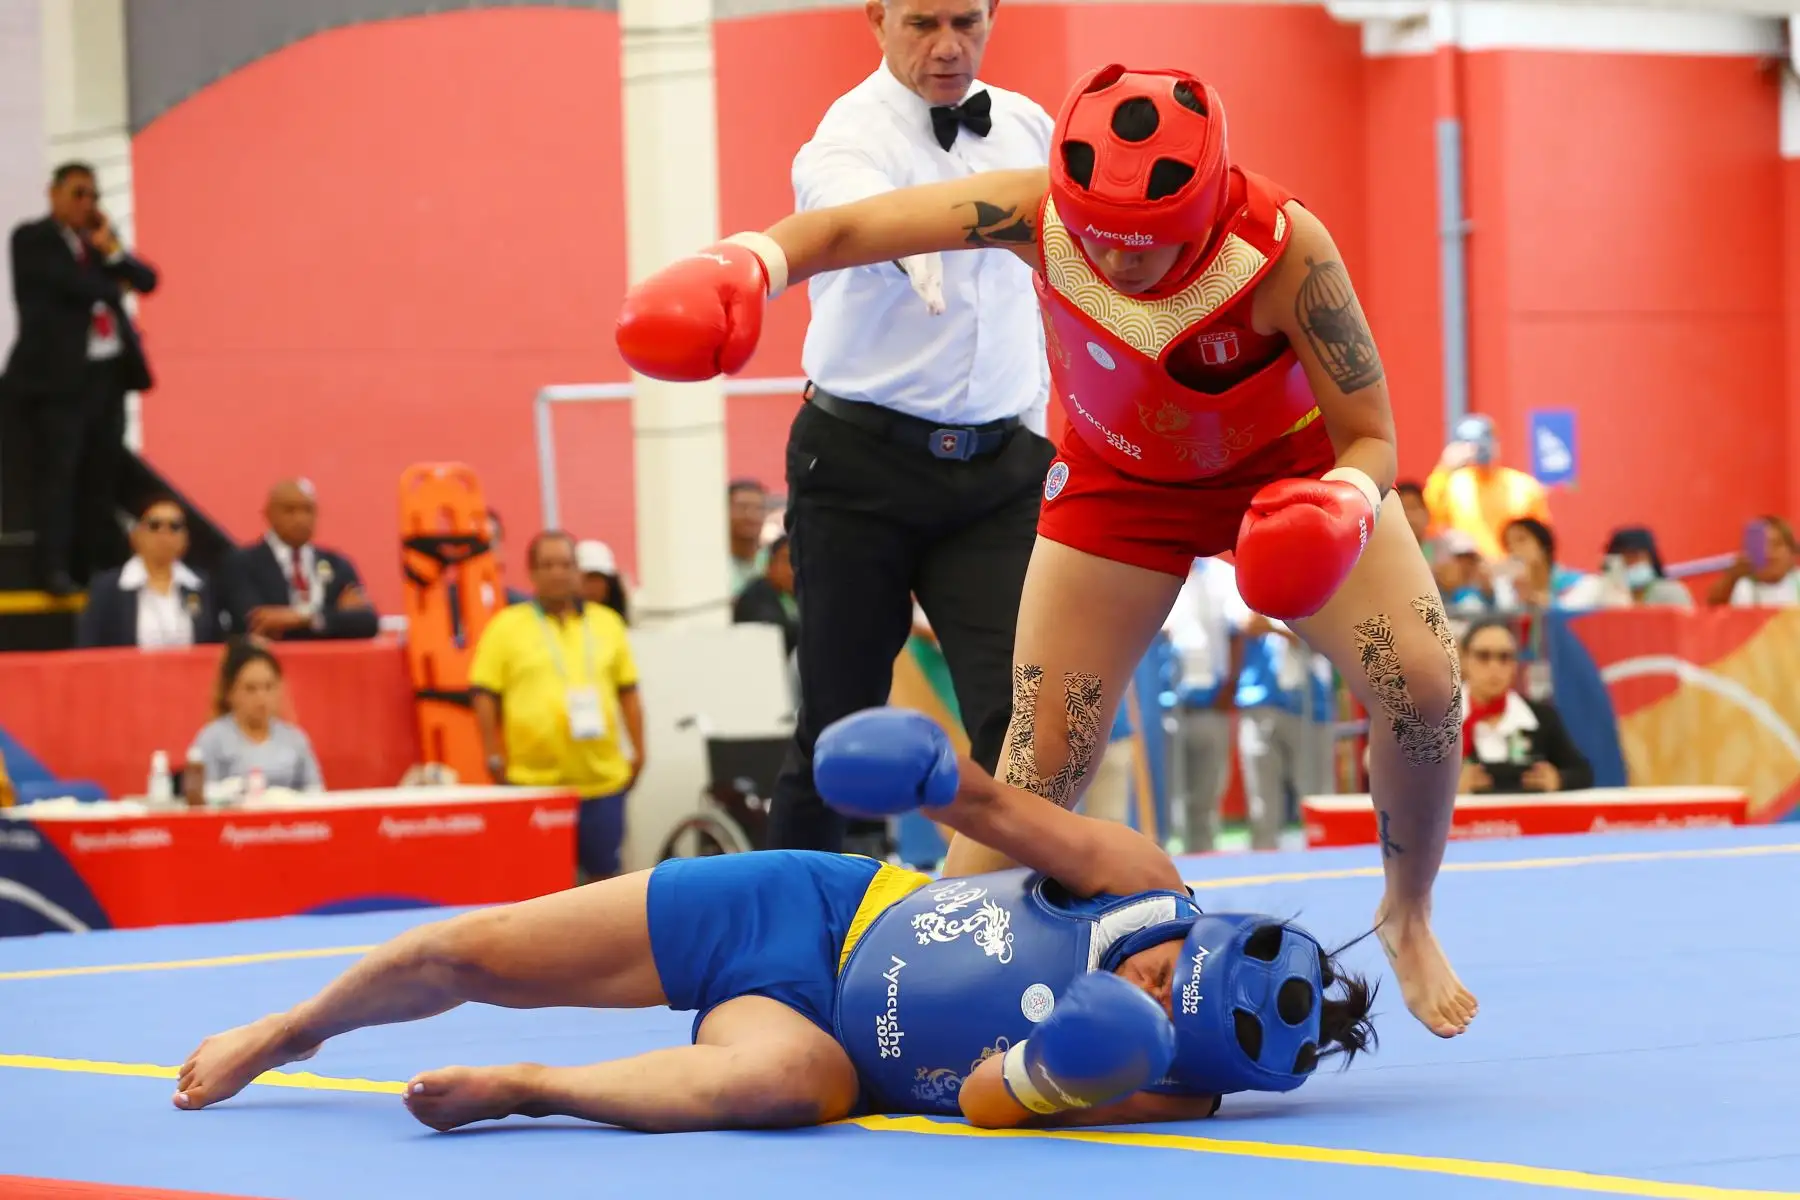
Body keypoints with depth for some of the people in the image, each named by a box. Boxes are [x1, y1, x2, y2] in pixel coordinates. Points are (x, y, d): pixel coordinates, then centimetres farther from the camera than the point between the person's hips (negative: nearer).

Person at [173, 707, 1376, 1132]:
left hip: (811, 1024, -3)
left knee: (790, 1077, -42)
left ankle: (526, 1086, -15)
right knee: (477, 952, 1)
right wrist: (943, 776, -29)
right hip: (826, 910, 3)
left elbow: (985, 1100, -24)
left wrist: (1051, 1079, -43)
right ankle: (291, 1030, 35)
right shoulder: (1146, 887, -18)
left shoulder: (1169, 1092, -21)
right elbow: (1001, 803, -9)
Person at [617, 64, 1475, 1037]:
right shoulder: (1039, 213, -32)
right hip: (1118, 480, 1)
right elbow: (848, 227, -28)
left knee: (1423, 683, -14)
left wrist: (1344, 503, -50)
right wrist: (749, 263, -49)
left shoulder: (1286, 251, -36)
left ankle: (1407, 919, 12)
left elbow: (1369, 437, -27)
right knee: (1041, 755, -10)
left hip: (1290, 470, -1)